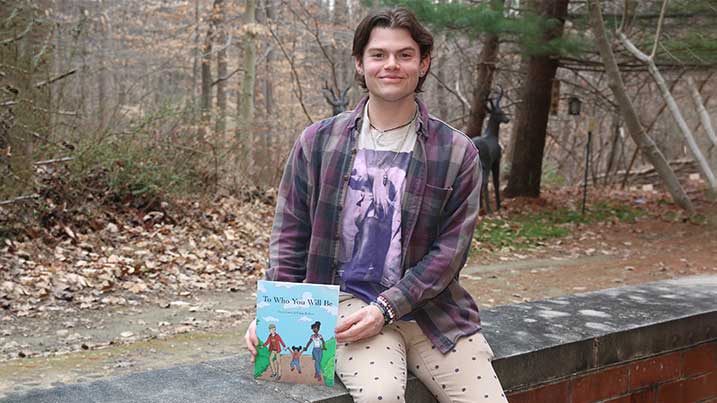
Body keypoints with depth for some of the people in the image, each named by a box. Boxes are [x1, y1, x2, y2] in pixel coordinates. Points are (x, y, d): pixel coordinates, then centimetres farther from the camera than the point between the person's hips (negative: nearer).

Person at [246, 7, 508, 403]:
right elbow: (290, 237, 8)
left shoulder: (457, 153, 0)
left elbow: (449, 250, -4)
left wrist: (386, 308, -14)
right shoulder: (318, 142, 3)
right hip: (347, 301, -1)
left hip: (432, 310, 2)